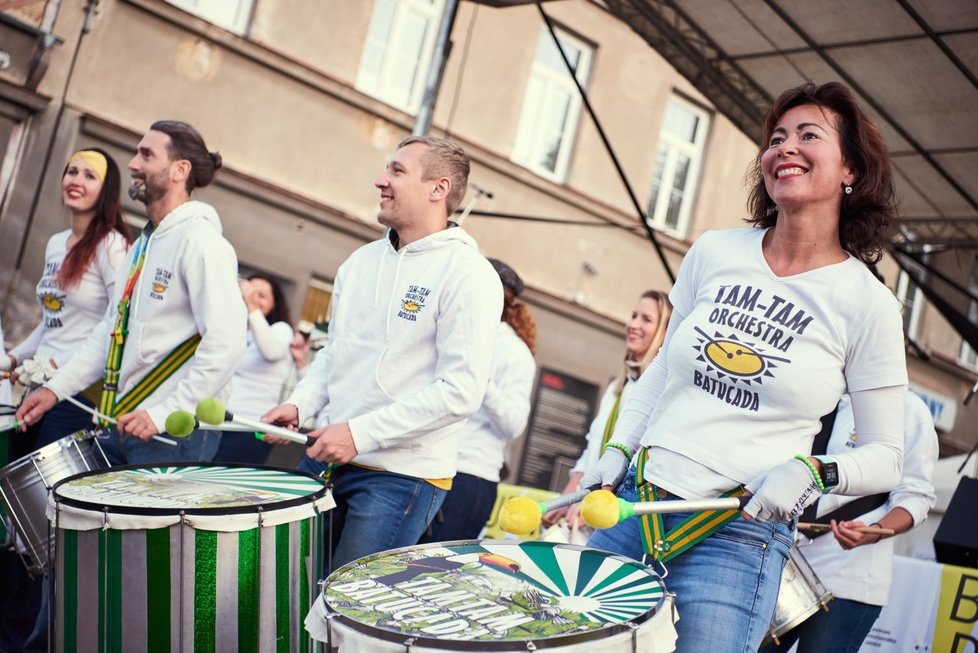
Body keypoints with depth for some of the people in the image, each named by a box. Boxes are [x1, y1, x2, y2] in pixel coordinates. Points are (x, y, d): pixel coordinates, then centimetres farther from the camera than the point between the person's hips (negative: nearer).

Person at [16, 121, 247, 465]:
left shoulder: (201, 242, -12)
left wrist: (163, 414, -22)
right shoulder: (143, 245, 18)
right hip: (121, 423, 8)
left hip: (176, 433, -8)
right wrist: (56, 387, 11)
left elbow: (226, 343, -21)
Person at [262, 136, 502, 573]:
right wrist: (300, 404, 3)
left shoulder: (469, 275, -12)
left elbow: (461, 391, -18)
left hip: (403, 477, -6)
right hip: (324, 458, 7)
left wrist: (361, 432, -19)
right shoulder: (361, 262, 11)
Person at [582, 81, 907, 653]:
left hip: (740, 537, -3)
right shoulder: (715, 252, 4)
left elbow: (887, 456, 0)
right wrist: (618, 450, 7)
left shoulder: (867, 304, -5)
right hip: (635, 501, 4)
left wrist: (811, 471, -17)